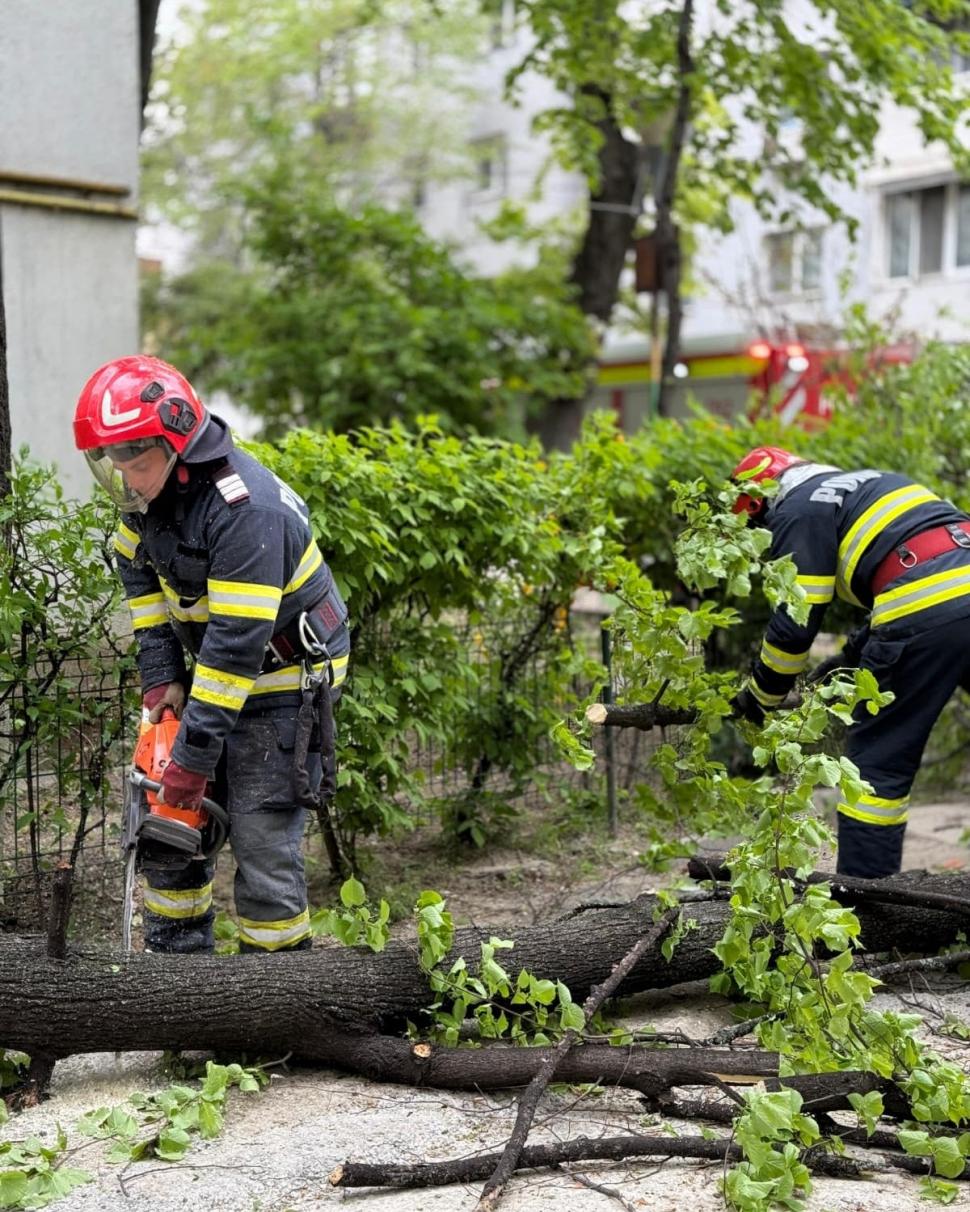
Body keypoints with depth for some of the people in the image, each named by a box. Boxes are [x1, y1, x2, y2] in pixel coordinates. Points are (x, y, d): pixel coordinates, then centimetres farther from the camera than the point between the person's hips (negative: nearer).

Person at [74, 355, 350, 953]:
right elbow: (142, 579, 8)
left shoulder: (248, 510, -32)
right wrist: (161, 678, -4)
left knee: (262, 836, -10)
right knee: (165, 813, 9)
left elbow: (237, 640, -31)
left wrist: (194, 757, -28)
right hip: (207, 669, 8)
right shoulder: (151, 489, -6)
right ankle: (176, 952, 23)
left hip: (282, 678, -8)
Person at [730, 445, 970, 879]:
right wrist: (863, 645, 31)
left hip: (927, 613, -8)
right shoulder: (867, 484, 31)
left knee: (878, 755, 2)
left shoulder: (797, 510, 7)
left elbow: (795, 622, 2)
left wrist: (760, 694, 15)